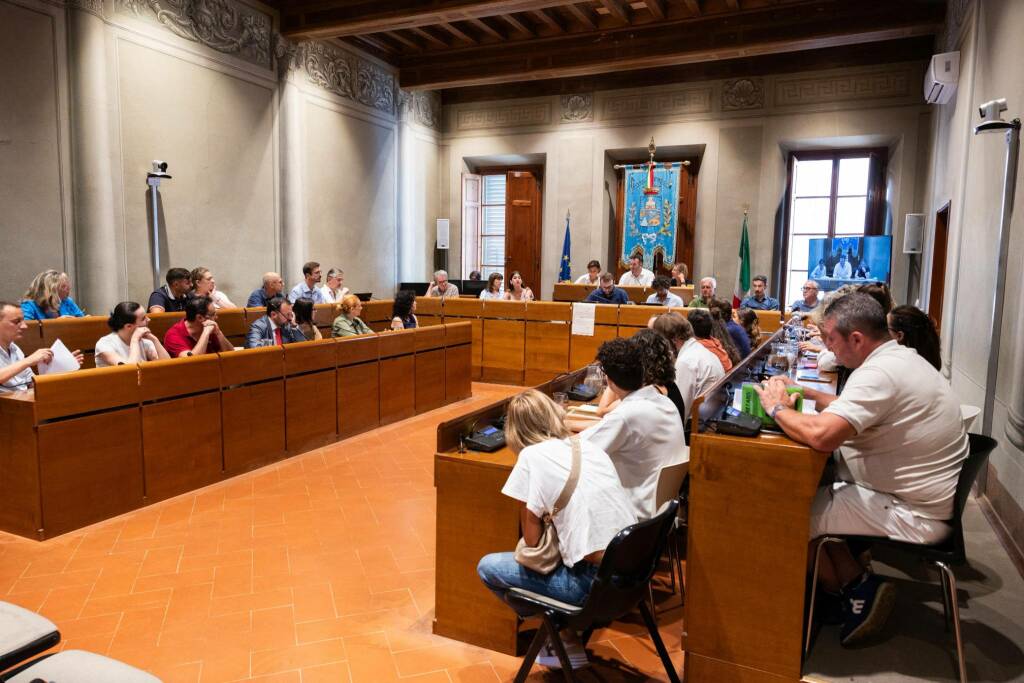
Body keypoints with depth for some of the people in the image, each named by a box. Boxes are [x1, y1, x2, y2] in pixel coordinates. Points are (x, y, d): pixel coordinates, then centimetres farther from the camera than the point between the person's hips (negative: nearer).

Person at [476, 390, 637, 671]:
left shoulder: (531, 456, -7)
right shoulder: (591, 446, 10)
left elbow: (532, 539, -4)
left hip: (595, 582, -7)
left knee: (487, 567, 11)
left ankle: (565, 641, 13)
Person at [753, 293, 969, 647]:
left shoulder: (878, 373, -26)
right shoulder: (902, 358, 7)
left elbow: (821, 435, -36)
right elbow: (853, 409, 20)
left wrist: (778, 408, -18)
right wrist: (805, 393, 8)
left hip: (914, 515, -10)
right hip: (920, 496, 10)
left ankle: (853, 591, 16)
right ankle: (858, 586, 12)